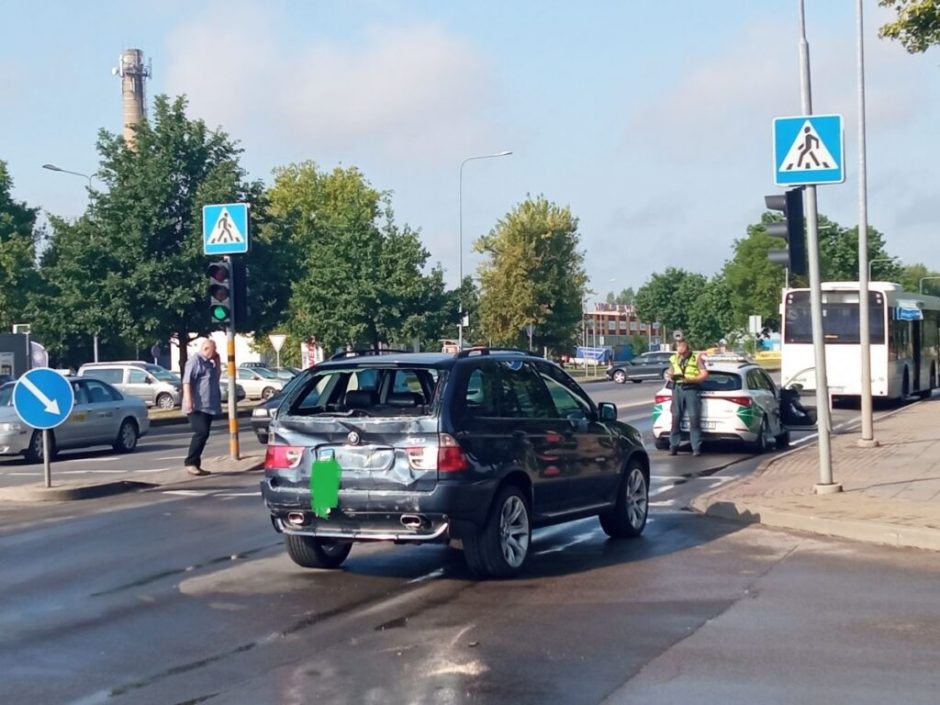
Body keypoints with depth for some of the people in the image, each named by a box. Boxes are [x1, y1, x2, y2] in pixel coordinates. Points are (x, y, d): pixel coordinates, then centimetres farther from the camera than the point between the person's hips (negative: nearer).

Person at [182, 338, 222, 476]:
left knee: (203, 434, 7)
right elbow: (187, 381, -16)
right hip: (197, 406, -9)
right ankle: (190, 463, -14)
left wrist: (217, 362, 14)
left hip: (208, 406, 9)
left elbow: (217, 376, 25)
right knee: (201, 433, -18)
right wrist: (188, 400, -24)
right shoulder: (195, 361, -8)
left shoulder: (209, 363, 20)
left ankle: (196, 464, 10)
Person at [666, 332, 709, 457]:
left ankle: (696, 447, -6)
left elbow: (704, 374, -2)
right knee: (675, 418, 0)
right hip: (677, 389, 4)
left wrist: (690, 379, -15)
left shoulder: (696, 357, 2)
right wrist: (670, 375, -4)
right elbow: (671, 374, 21)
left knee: (694, 418, -8)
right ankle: (673, 446, 5)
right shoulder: (674, 359, 14)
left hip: (691, 389, -4)